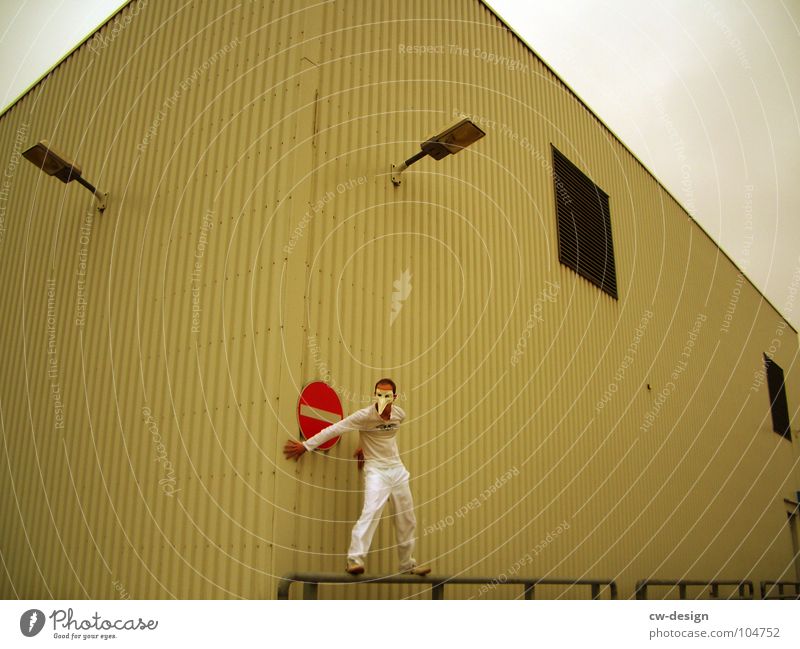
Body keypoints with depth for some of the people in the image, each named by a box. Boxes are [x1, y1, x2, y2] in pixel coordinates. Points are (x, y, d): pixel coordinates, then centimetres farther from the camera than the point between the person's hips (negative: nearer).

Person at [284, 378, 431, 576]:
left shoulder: (400, 414, -2)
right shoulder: (364, 415, -17)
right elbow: (334, 429, -17)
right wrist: (305, 445, -17)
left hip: (398, 469, 5)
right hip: (376, 470, -5)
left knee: (407, 520, 10)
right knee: (371, 511, -25)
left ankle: (408, 564, 24)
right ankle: (355, 559, -21)